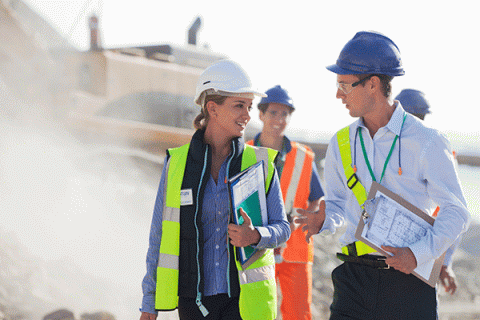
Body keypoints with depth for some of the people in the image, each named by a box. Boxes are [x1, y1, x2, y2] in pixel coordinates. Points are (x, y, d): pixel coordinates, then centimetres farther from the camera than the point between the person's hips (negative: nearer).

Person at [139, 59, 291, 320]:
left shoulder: (260, 163, 2)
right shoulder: (177, 163, 2)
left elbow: (282, 228, 5)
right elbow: (159, 234, 7)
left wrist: (255, 236, -19)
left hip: (245, 297, -1)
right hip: (195, 298, 1)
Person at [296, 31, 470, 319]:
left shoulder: (426, 142, -4)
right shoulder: (341, 144, 9)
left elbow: (456, 212, -3)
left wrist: (419, 253, -16)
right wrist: (324, 220, -4)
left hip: (410, 281, -3)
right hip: (355, 279, 3)